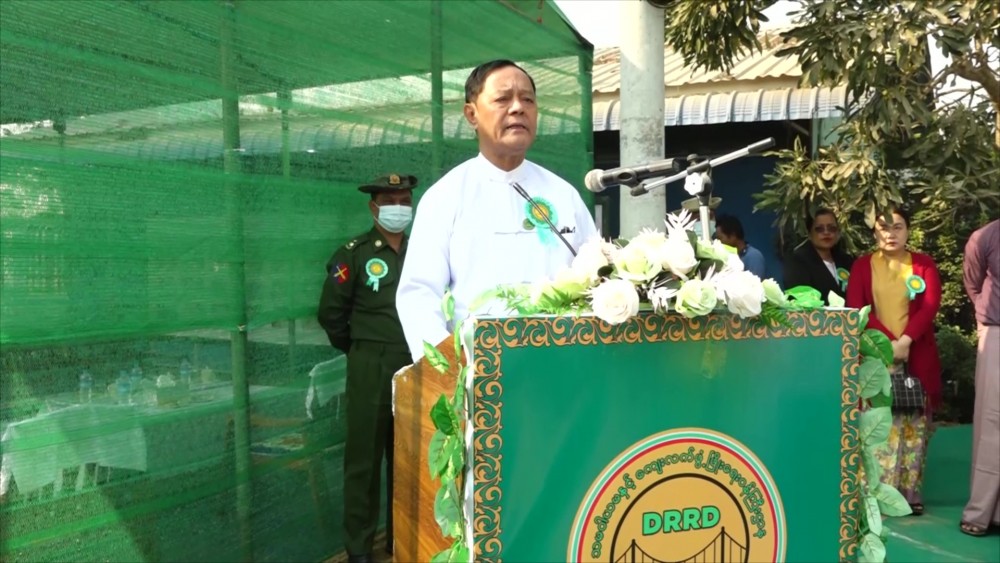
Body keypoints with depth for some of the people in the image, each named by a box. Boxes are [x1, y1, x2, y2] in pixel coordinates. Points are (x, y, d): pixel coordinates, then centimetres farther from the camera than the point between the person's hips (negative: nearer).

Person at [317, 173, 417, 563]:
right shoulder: (354, 254, -4)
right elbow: (331, 313, -3)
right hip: (371, 368, -4)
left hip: (416, 366, 4)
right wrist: (361, 350, 4)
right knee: (364, 456, 2)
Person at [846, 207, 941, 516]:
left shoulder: (924, 264, 10)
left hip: (917, 356, 1)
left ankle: (911, 492, 9)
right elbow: (856, 309, -3)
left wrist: (905, 341, -16)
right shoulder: (862, 265, 7)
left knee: (914, 426, 2)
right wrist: (888, 342, -14)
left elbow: (931, 305, -3)